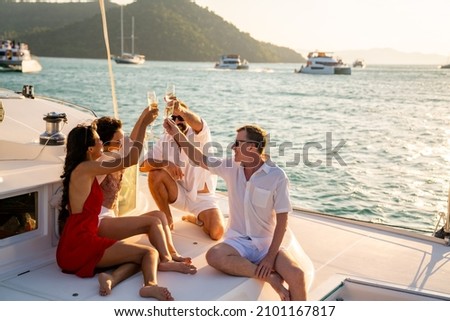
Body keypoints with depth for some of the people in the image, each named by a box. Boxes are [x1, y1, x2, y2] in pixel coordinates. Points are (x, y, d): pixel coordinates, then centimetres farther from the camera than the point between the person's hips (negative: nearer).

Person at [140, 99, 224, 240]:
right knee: (155, 174, -25)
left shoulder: (200, 135, -13)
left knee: (217, 233, -25)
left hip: (202, 197, -2)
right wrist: (166, 164, -31)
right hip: (179, 194, 2)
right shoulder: (165, 139, -3)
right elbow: (144, 166, -11)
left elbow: (197, 123, -39)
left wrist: (181, 110, -61)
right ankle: (168, 219, -6)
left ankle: (194, 217, 10)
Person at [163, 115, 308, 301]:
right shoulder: (231, 168, 2)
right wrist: (177, 135, 3)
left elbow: (282, 220, -11)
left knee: (296, 275, -29)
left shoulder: (276, 176, -10)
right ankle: (270, 277, -22)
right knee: (213, 256, -32)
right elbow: (201, 160, 12)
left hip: (267, 243, -2)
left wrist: (270, 256, -18)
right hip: (238, 241, 3)